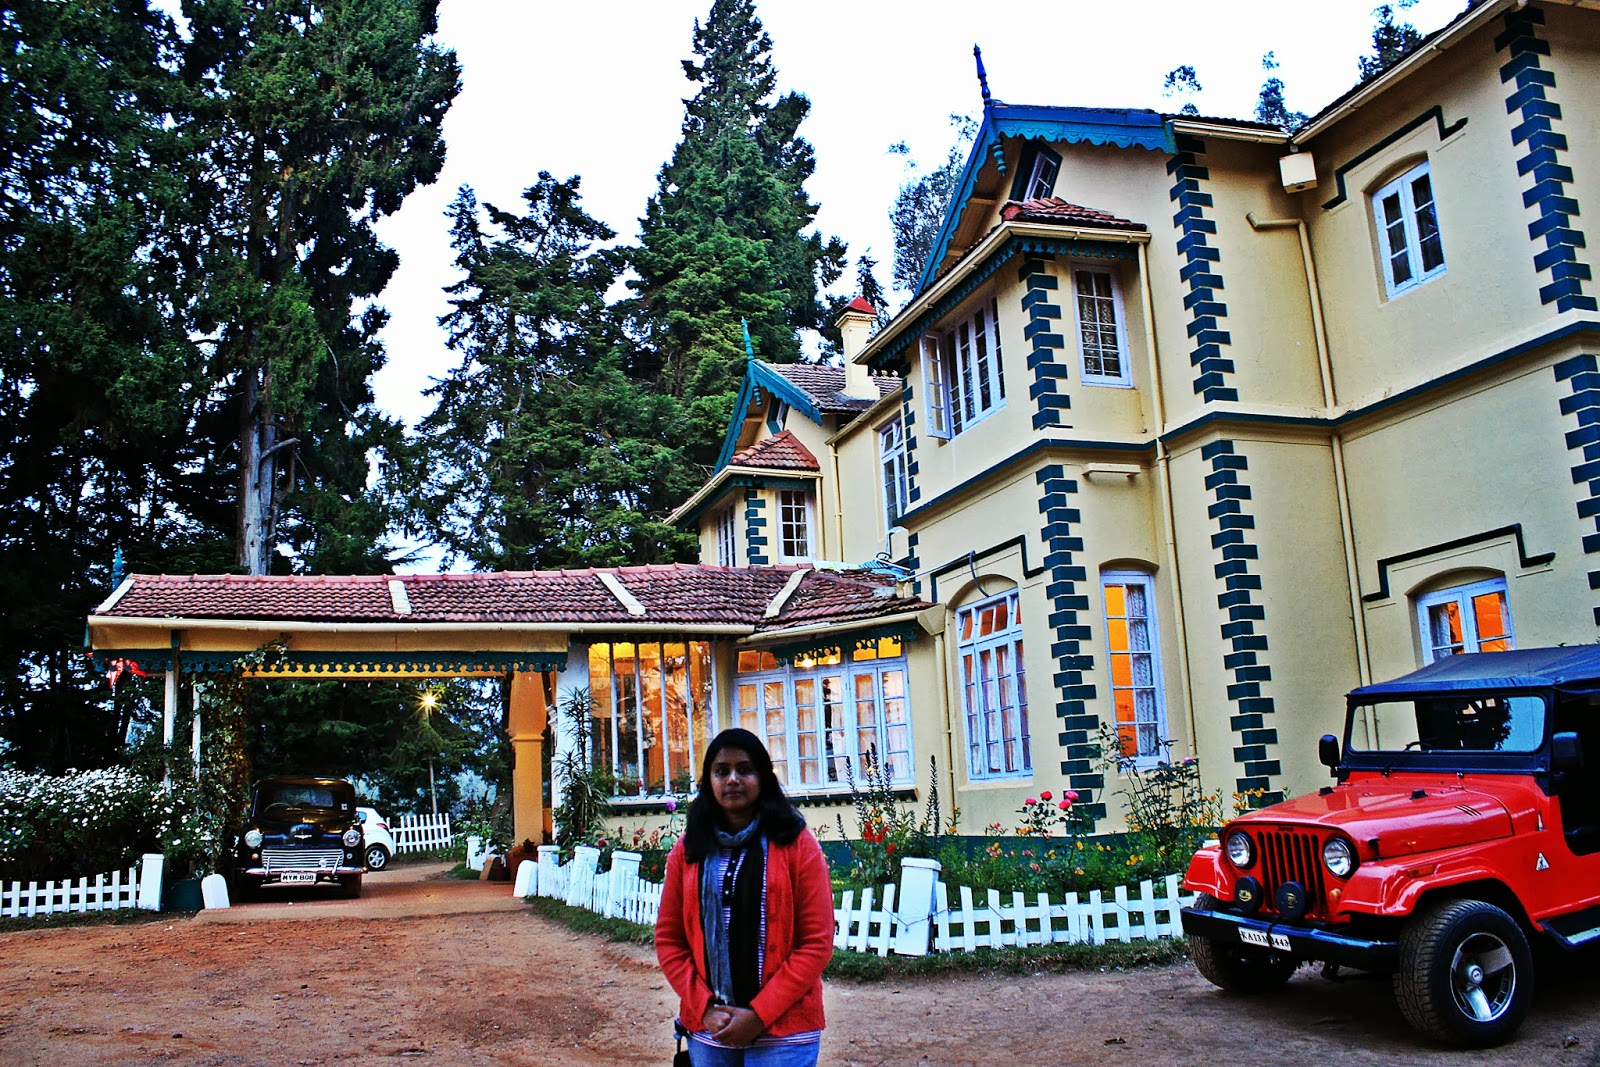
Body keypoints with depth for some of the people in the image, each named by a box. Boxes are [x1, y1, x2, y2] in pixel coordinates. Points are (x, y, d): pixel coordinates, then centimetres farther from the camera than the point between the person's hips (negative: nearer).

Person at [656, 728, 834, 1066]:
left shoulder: (796, 844, -5)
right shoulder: (688, 849, 4)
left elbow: (818, 943, -8)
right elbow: (668, 939, 5)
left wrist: (759, 1014, -13)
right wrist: (705, 1008, -7)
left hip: (782, 1030, -3)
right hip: (707, 1030, 3)